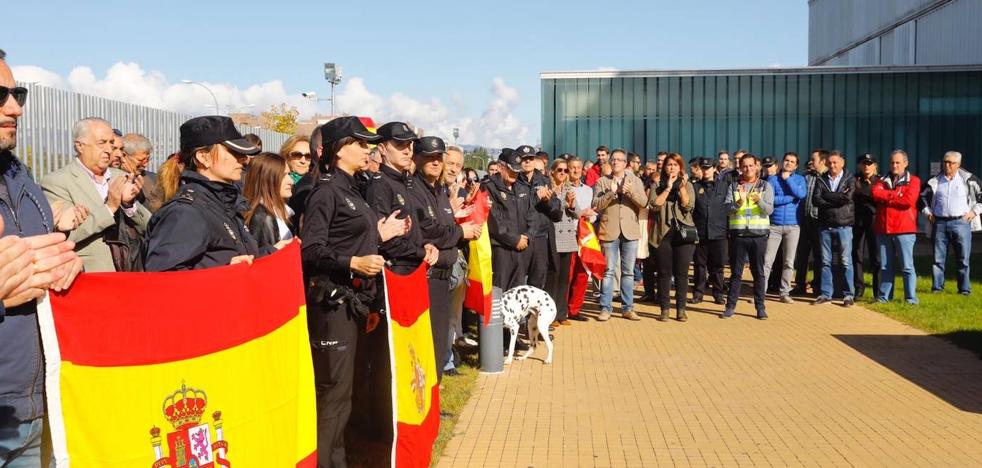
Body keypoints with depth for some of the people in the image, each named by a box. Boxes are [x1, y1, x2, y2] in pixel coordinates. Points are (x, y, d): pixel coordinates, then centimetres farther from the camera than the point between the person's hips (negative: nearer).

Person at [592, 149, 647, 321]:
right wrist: (611, 192, -18)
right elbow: (596, 205, -6)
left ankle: (627, 308, 16)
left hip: (630, 231, 2)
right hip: (609, 231, -1)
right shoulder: (602, 182, 4)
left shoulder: (635, 181, 8)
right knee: (608, 272, 1)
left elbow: (643, 202, -4)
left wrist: (629, 191, -19)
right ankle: (605, 308, 8)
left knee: (628, 272, 8)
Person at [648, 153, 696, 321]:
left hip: (684, 232, 0)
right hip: (663, 233, 0)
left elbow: (688, 206, -4)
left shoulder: (688, 185, 11)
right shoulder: (657, 186, 10)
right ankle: (664, 309, 7)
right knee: (664, 272, 0)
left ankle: (681, 309, 7)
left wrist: (682, 187, -12)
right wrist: (668, 188, -9)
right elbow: (654, 205, -7)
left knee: (682, 272, 0)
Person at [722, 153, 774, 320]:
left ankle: (760, 306, 9)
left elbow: (769, 210, -6)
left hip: (759, 234, 0)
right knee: (736, 272, 4)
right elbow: (727, 208, -5)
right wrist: (739, 202, -24)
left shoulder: (765, 186, 6)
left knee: (758, 272, 4)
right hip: (738, 234, 1)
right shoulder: (734, 186, 8)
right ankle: (730, 305, 9)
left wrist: (759, 201, -26)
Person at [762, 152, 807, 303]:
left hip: (793, 226, 1)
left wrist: (787, 178, -6)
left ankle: (785, 293, 12)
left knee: (789, 262, 4)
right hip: (774, 225, -1)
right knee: (767, 260, -6)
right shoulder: (772, 179, 4)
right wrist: (791, 197, -9)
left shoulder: (799, 179, 9)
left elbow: (802, 194, -11)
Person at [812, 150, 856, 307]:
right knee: (825, 261, 6)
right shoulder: (821, 180, 9)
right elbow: (816, 199, -5)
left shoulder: (850, 179, 3)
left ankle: (848, 295, 6)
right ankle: (825, 293, 13)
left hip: (844, 225, -3)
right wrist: (837, 199, -11)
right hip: (825, 225, 3)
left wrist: (827, 197, -7)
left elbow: (848, 197, -14)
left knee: (846, 261, 0)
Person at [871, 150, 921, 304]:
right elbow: (875, 193, -4)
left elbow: (908, 200, -13)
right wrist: (895, 194, -9)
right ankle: (883, 296, 15)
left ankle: (911, 298, 3)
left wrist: (886, 198, -4)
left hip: (904, 229, -4)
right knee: (885, 267, 9)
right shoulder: (882, 180, 16)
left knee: (907, 267, -2)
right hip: (883, 229, 4)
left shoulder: (913, 181, 3)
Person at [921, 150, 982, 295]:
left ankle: (965, 289, 9)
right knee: (938, 258, 3)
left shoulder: (968, 179, 2)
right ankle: (937, 287, 11)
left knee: (963, 258, 2)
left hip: (961, 222, -2)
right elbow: (922, 196, 20)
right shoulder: (935, 181, 8)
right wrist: (928, 212, 11)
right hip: (940, 223, 2)